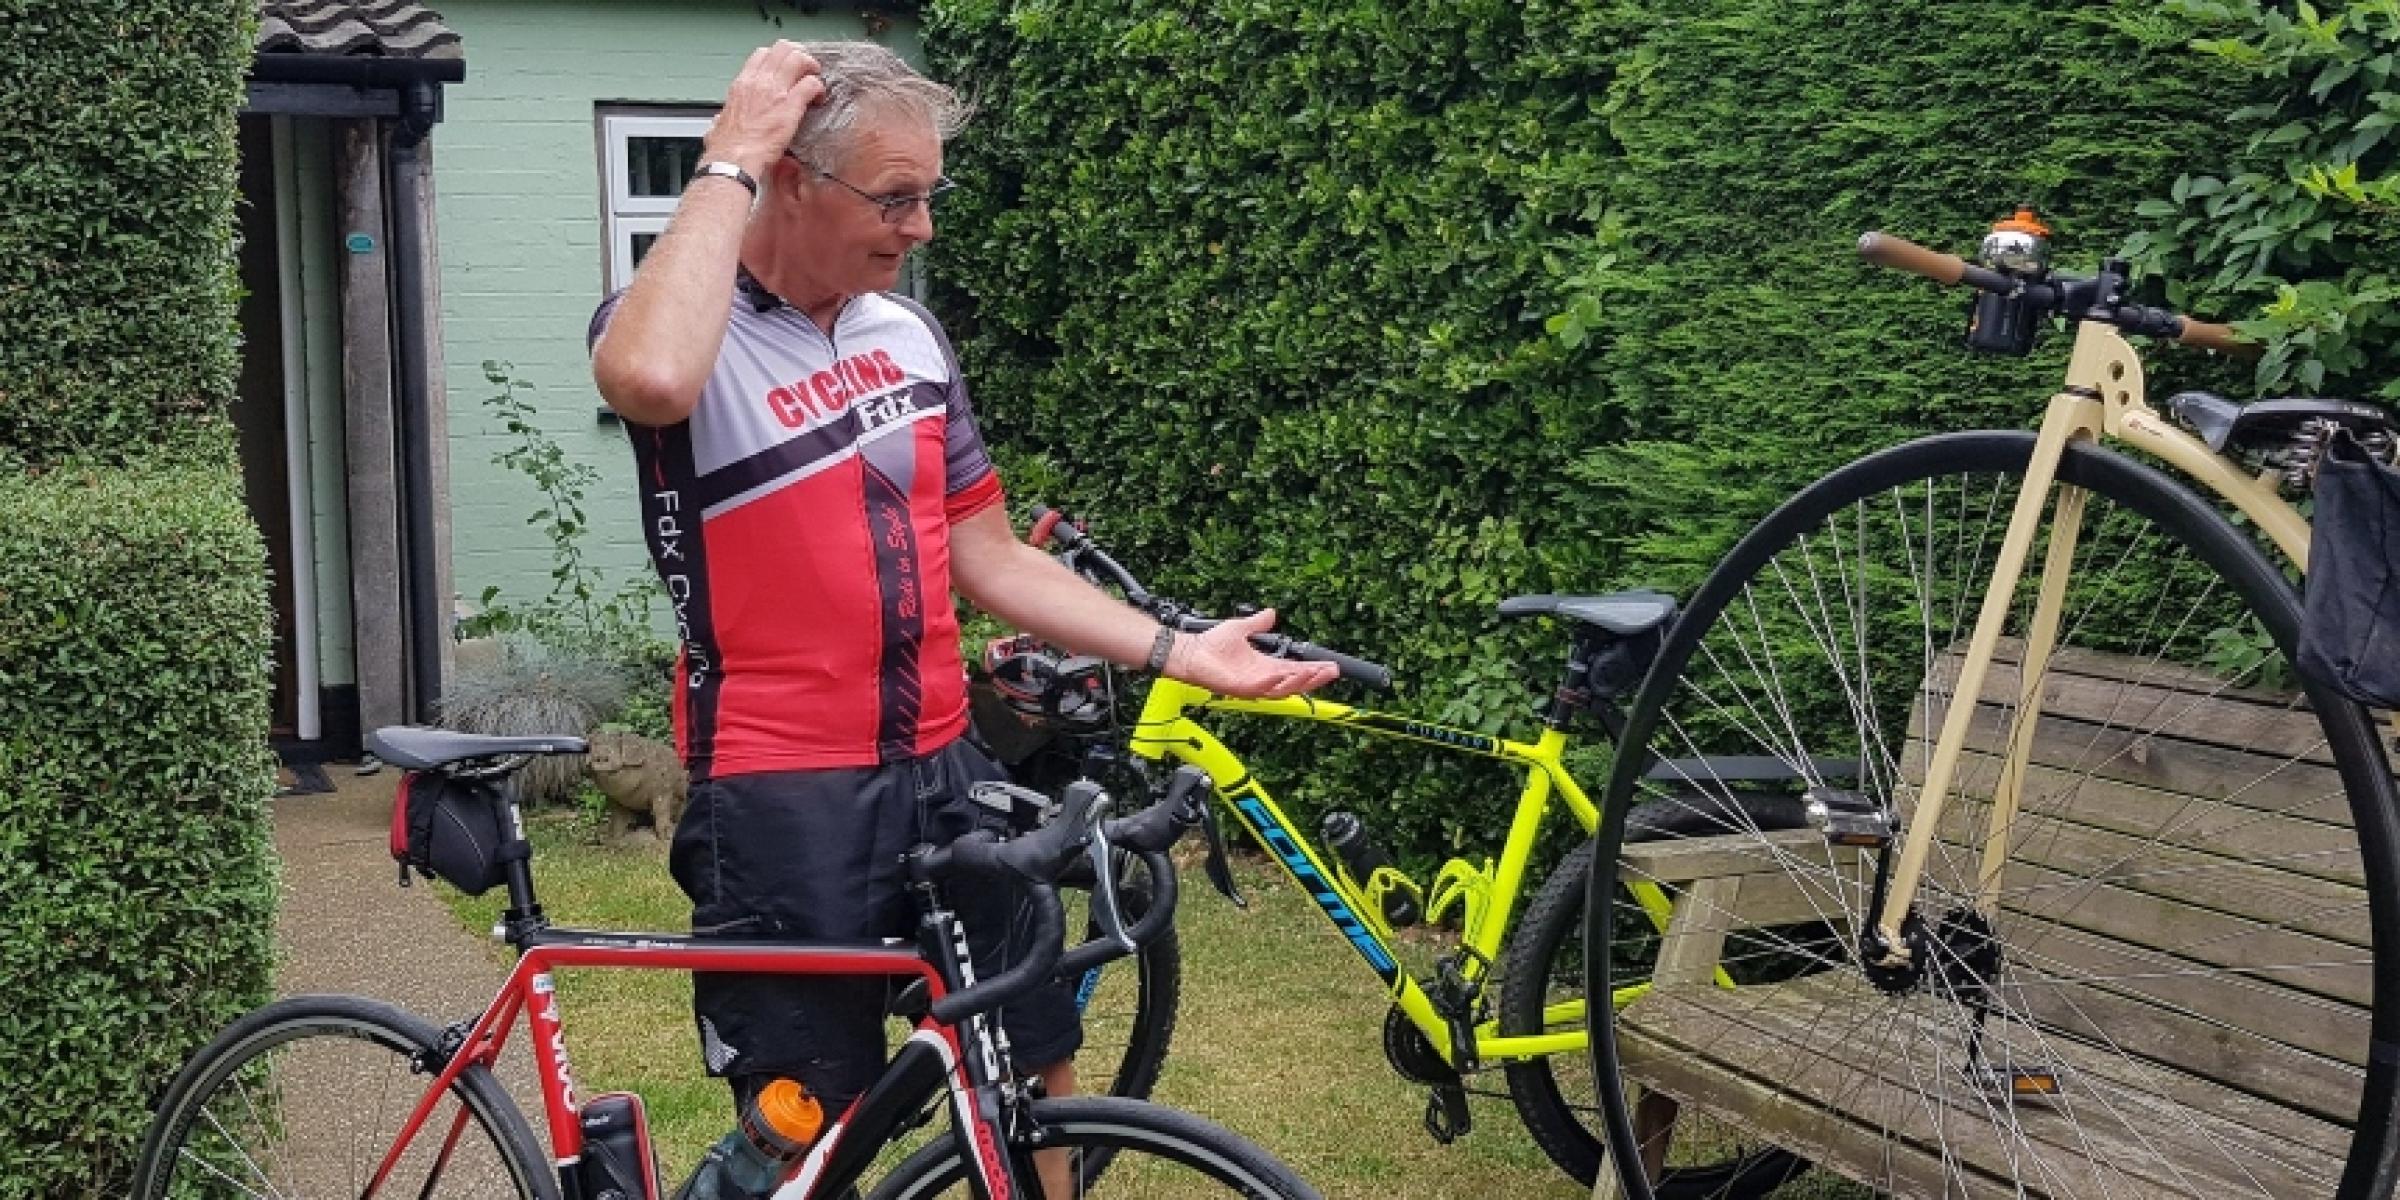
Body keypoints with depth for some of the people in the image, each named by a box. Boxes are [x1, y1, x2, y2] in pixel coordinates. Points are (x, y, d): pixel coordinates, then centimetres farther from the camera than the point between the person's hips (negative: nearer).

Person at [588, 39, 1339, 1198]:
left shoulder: (911, 334, 10)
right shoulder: (677, 326, -10)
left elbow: (989, 557, 13)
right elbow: (651, 381, -37)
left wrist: (1182, 652, 5)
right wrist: (727, 163, -26)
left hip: (946, 773, 6)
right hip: (781, 801, -6)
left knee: (1036, 1078, 13)